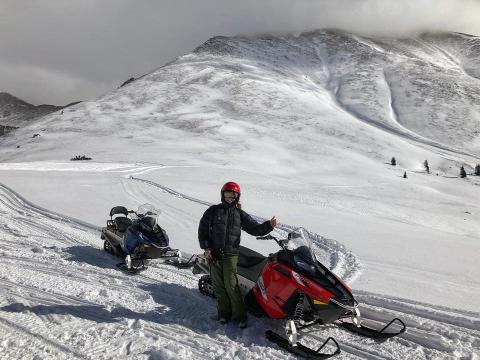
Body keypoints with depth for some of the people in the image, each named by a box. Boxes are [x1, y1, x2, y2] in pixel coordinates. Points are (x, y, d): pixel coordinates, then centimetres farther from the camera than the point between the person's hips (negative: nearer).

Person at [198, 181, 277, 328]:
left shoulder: (240, 214, 9)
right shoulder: (213, 211, 6)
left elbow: (255, 229, 6)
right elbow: (202, 229, 7)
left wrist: (269, 225, -11)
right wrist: (206, 247, -3)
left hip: (230, 254, -1)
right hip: (213, 254, 1)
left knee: (231, 285, -7)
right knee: (218, 285, 5)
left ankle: (239, 315, 3)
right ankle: (224, 312, 19)